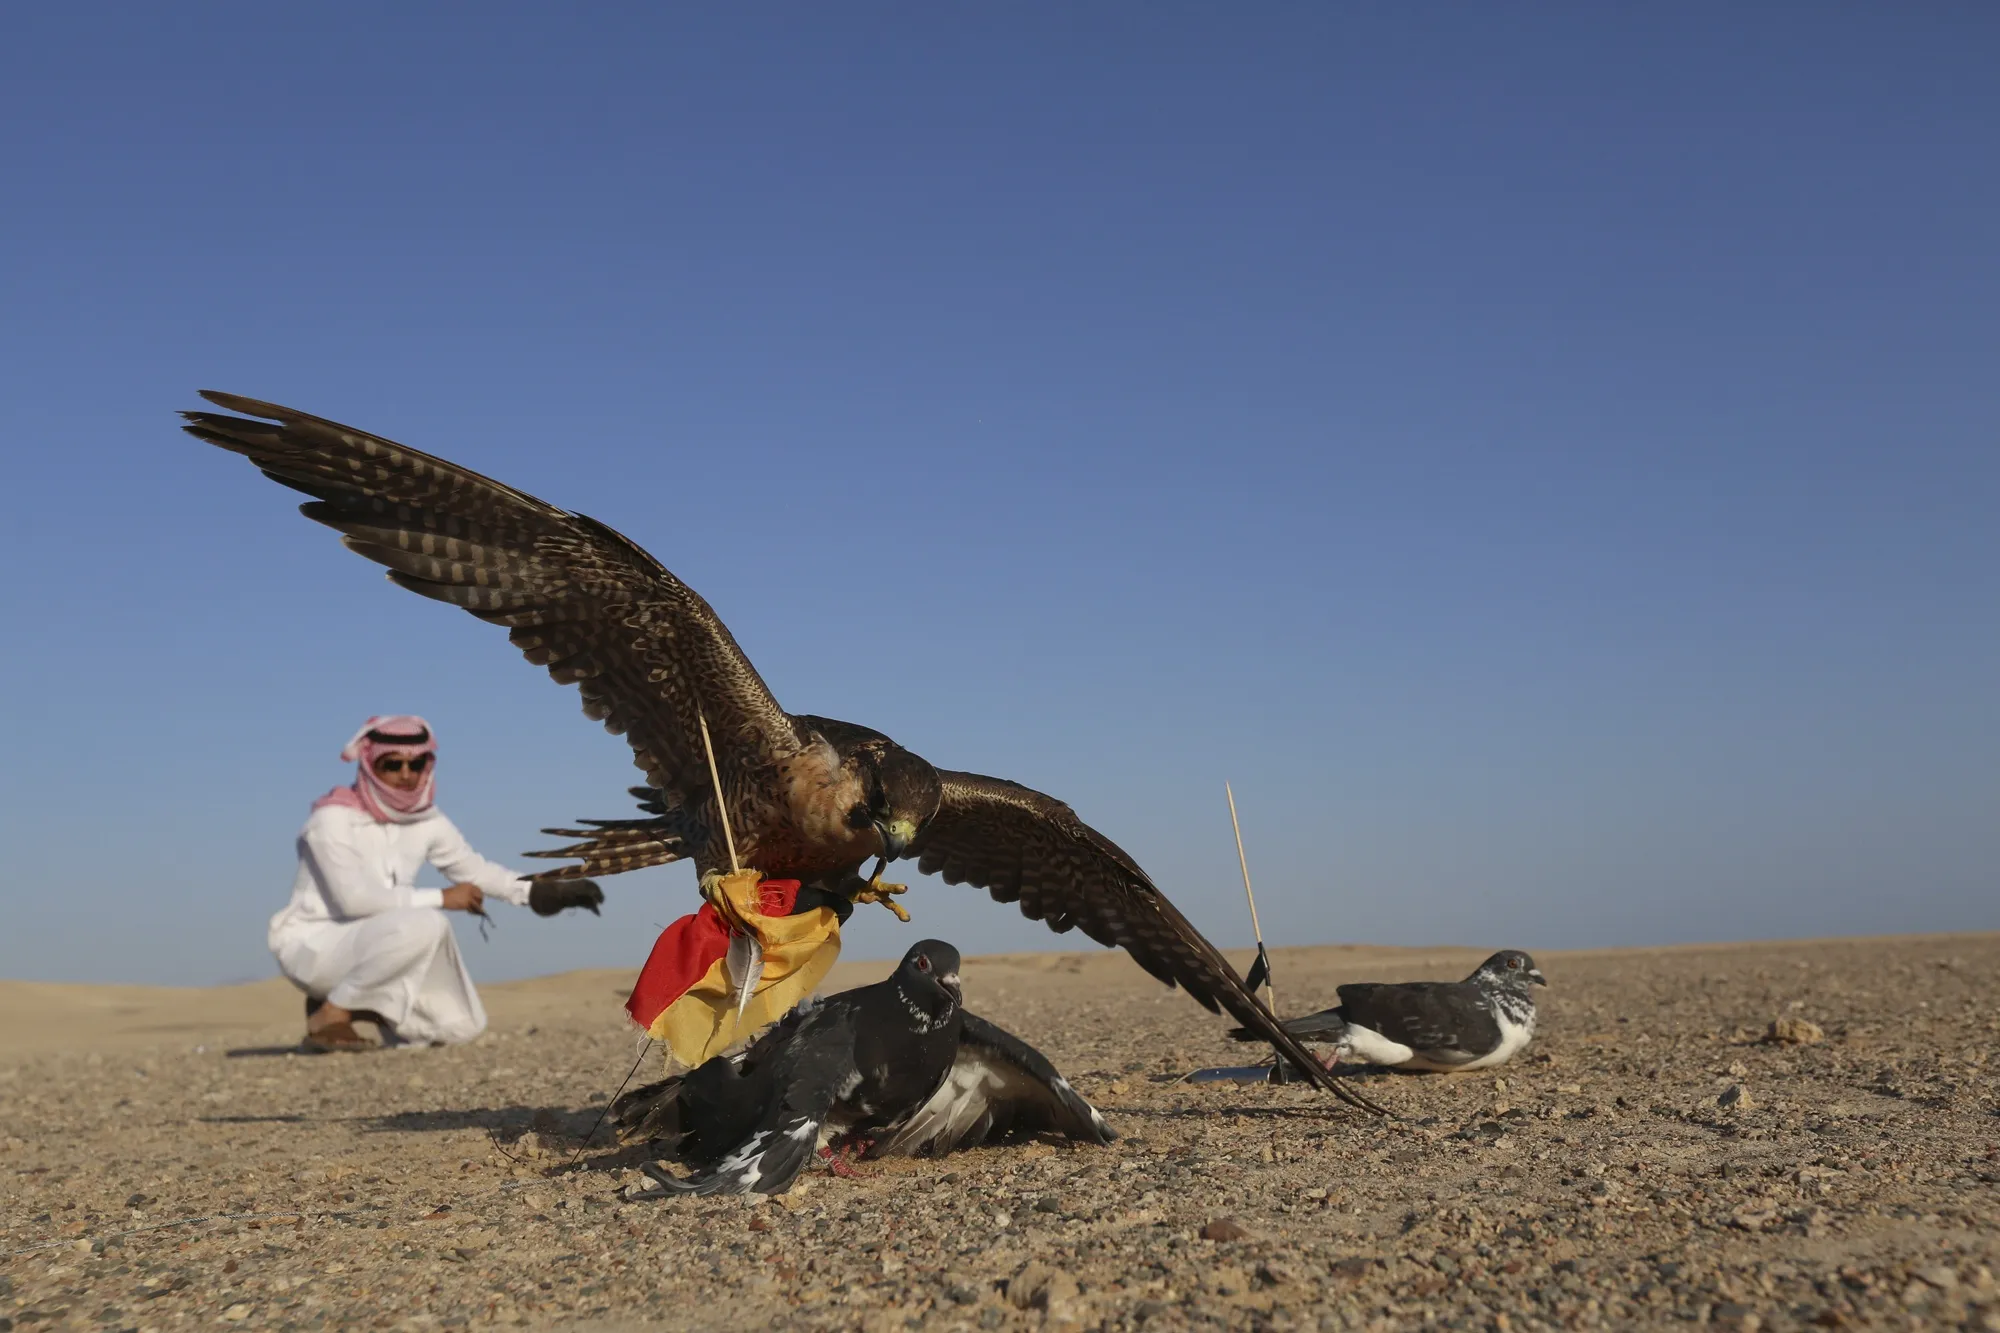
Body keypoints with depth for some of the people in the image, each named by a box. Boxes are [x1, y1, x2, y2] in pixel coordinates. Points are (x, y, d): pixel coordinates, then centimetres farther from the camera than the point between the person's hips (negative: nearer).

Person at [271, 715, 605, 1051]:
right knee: (425, 925, -34)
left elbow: (475, 868, 10)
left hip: (369, 943, 7)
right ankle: (330, 1013, -16)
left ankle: (365, 1007, 16)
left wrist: (541, 892, -4)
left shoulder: (426, 820, 0)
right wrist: (442, 898, -26)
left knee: (461, 1026, -2)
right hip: (311, 947, -7)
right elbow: (354, 898, -28)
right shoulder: (333, 818, -18)